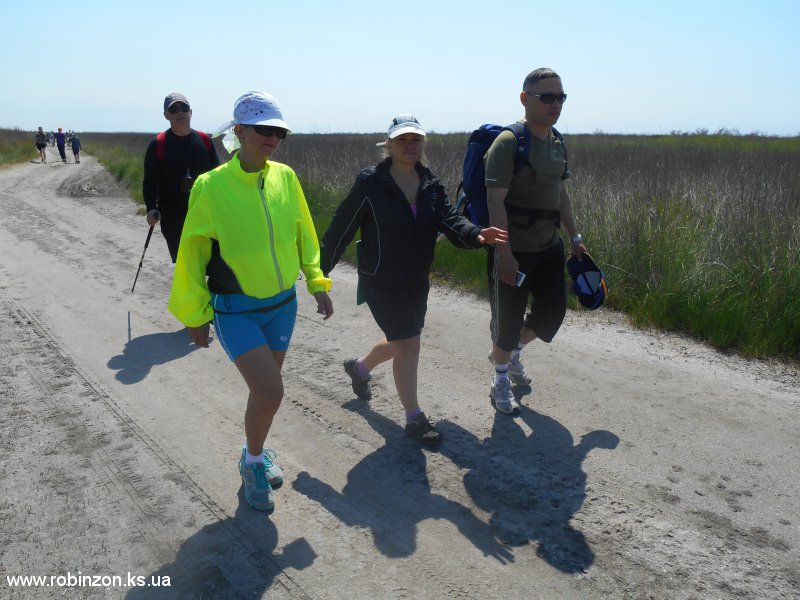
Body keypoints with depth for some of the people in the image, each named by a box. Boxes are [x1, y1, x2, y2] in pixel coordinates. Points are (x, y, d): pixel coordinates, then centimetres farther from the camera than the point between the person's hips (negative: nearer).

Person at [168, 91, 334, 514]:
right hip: (236, 311, -4)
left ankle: (257, 452, 44)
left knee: (265, 388, 18)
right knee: (270, 393, -13)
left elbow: (304, 234, 10)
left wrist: (317, 283, 11)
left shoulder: (285, 178, -4)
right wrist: (195, 315, -2)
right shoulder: (211, 186, -15)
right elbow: (192, 255, -8)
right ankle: (253, 461, 17)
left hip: (282, 304, 5)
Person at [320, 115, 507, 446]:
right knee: (408, 344, -7)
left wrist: (476, 234, -30)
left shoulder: (431, 184, 1)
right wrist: (321, 269, -7)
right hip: (381, 282, -6)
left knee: (401, 342, 20)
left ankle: (359, 367, 51)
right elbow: (342, 226, -10)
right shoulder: (371, 182, -15)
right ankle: (414, 418, 12)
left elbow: (450, 221, -9)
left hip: (417, 281, 7)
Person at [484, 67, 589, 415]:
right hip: (514, 251, -7)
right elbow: (495, 201, -21)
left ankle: (512, 352, 40)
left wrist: (574, 237, 17)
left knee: (553, 311, 13)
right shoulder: (508, 143, -16)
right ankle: (501, 381, 26)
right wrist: (504, 253, -26)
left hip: (549, 247, 8)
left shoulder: (557, 143, 10)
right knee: (509, 318, 3)